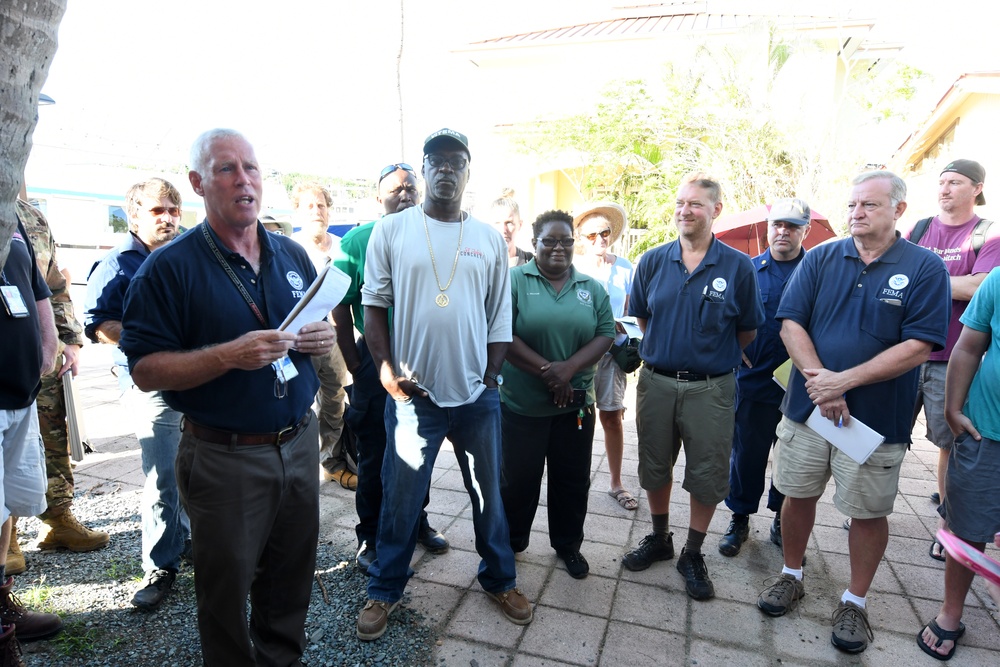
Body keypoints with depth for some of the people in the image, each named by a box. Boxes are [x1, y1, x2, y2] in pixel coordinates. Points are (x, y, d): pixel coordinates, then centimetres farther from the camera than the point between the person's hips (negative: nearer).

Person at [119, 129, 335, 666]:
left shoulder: (292, 255, 7)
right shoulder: (169, 266, -9)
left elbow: (321, 329, 17)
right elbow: (145, 370, -12)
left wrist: (323, 338, -6)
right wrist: (230, 355, -25)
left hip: (299, 442, 5)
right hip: (225, 456, -4)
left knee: (292, 577, 20)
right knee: (227, 589, 13)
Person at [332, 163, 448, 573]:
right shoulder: (358, 240, -4)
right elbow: (341, 309, -4)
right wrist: (355, 368, -5)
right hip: (376, 362, -3)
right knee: (375, 456, 8)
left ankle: (417, 522, 37)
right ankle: (370, 538, 25)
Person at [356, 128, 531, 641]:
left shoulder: (489, 239, 6)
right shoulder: (392, 230, 0)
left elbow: (500, 316, 8)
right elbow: (374, 303, 1)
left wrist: (491, 376, 2)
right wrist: (386, 372, -8)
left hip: (478, 396, 2)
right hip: (413, 393, -2)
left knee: (488, 493, 16)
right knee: (400, 498, 11)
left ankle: (500, 580, 37)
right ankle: (384, 590, 32)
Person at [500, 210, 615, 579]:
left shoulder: (592, 288, 7)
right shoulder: (514, 281, -5)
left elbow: (605, 334, -1)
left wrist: (568, 368, -17)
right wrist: (546, 370, -19)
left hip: (575, 404, 3)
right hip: (521, 403, -3)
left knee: (573, 479, 14)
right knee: (518, 479, 11)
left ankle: (568, 545, 35)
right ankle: (511, 544, 33)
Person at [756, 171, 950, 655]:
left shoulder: (925, 268, -5)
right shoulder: (820, 259, 2)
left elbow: (918, 347, -12)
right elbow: (791, 324, -4)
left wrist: (845, 380, -20)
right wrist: (818, 379, -17)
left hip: (877, 417, -2)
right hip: (807, 409, 2)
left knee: (869, 512, 11)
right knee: (798, 495, 13)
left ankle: (855, 602, 31)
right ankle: (791, 577, 34)